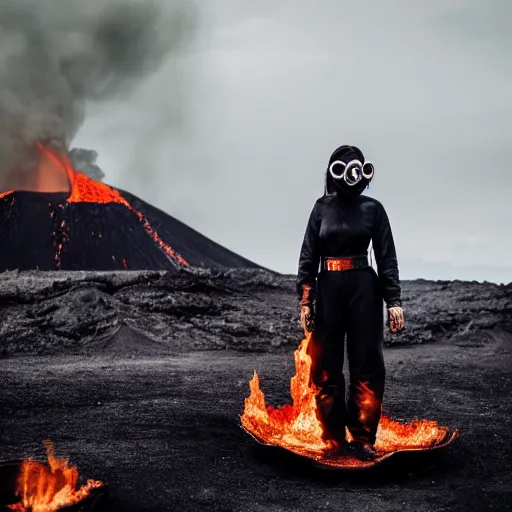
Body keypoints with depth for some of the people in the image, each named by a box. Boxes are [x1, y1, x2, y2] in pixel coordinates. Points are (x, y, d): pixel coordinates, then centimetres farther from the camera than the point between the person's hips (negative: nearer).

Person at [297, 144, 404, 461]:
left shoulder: (373, 209, 3)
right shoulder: (322, 208, 5)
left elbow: (387, 258, 1)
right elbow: (308, 256, 4)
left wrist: (394, 301, -6)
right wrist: (305, 300, -3)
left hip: (363, 289, -1)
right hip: (328, 289, 2)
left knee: (367, 367, 0)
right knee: (326, 368, 6)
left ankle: (362, 440, 9)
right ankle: (335, 440, 18)